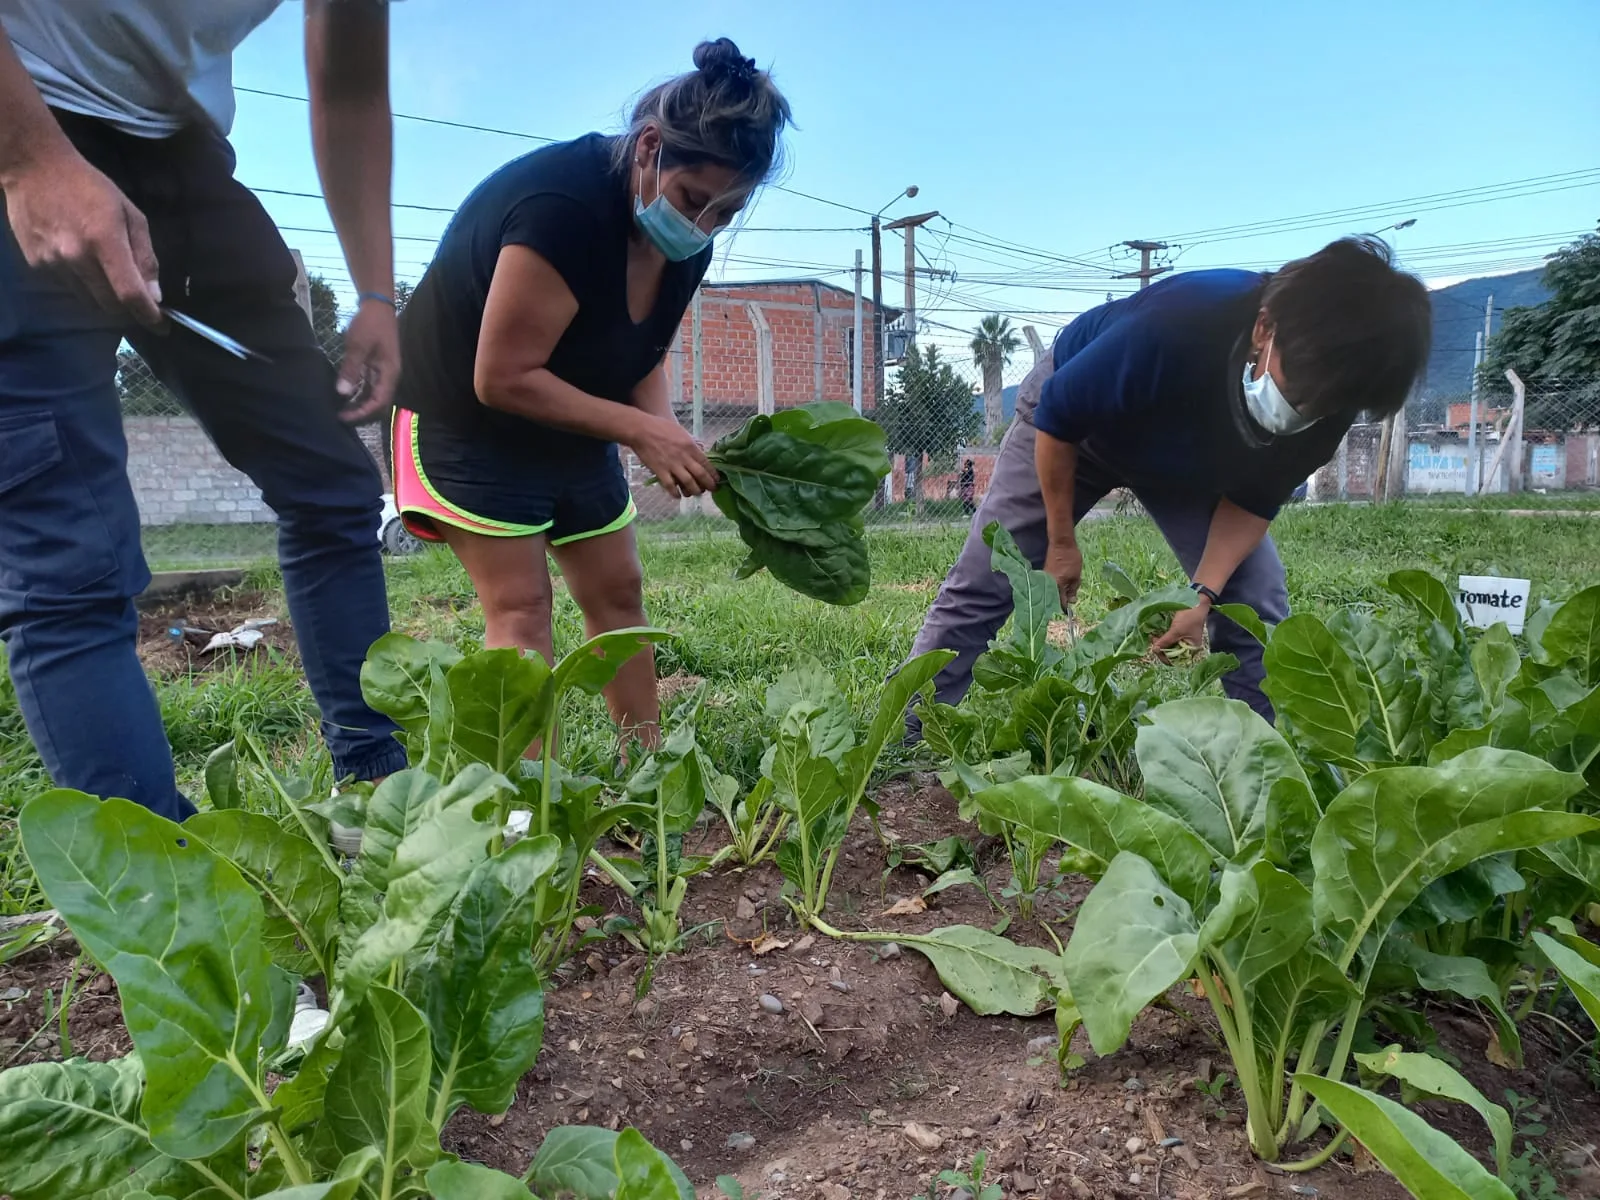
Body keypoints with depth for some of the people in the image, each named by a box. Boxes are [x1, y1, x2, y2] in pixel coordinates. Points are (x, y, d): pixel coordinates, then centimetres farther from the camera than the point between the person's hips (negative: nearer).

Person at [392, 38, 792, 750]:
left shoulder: (685, 240, -8)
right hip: (467, 416, -8)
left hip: (568, 424, 8)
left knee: (617, 592, 6)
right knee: (520, 603, -15)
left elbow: (645, 358, 1)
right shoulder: (563, 208, -32)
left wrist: (667, 438, -19)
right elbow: (502, 378, -31)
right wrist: (642, 431, -32)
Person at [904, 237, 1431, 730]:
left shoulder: (1328, 395, -27)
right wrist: (1061, 542, -16)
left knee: (1257, 601, -10)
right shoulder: (1172, 325, -42)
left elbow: (1254, 499, -12)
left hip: (1191, 464, 4)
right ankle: (909, 740, 1)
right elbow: (1056, 419, -25)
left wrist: (1204, 594, -25)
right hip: (1074, 418, -4)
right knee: (983, 585, -8)